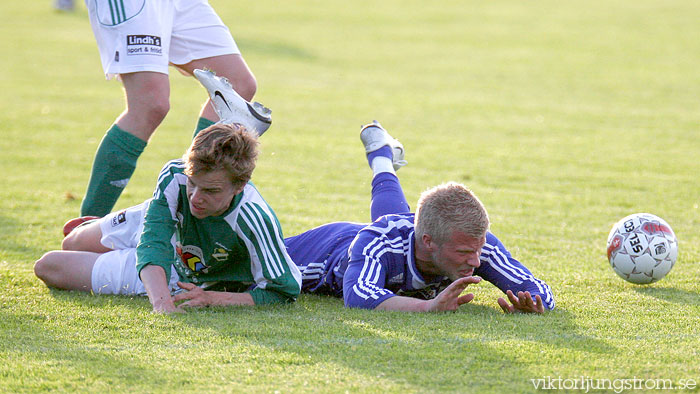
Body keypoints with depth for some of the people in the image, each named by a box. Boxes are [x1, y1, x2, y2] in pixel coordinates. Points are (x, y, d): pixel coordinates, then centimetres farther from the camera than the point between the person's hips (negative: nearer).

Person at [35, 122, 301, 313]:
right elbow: (152, 246, -41)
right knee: (72, 245, 28)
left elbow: (285, 291, -36)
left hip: (184, 277, -2)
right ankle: (91, 226, 65)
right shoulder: (175, 175, -37)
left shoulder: (254, 221, -45)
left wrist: (213, 298, -43)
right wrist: (161, 301, -60)